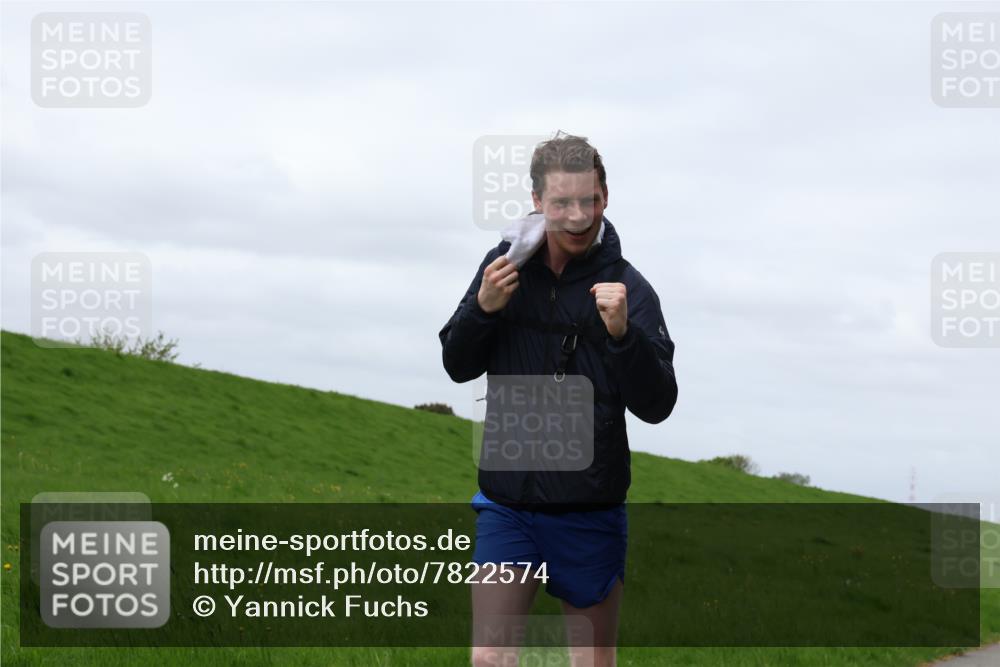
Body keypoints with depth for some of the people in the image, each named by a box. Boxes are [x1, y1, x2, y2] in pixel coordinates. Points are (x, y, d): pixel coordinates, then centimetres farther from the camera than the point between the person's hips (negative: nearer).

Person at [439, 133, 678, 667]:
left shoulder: (626, 287, -8)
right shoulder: (506, 266, 1)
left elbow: (656, 406, -12)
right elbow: (458, 366, 9)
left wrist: (622, 333, -29)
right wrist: (482, 308, -11)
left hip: (590, 511, -2)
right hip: (506, 503, 2)